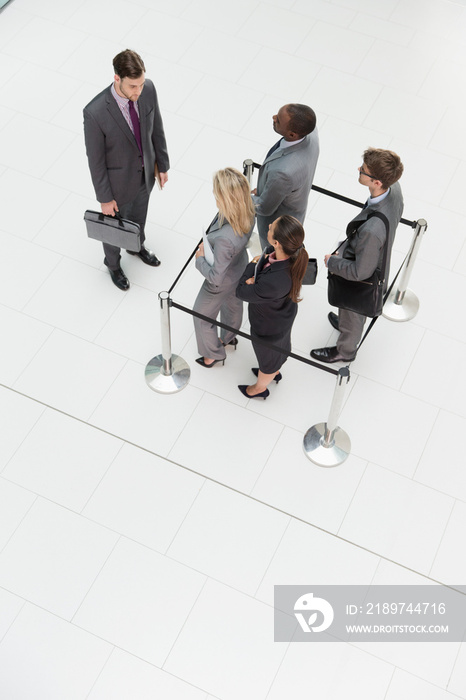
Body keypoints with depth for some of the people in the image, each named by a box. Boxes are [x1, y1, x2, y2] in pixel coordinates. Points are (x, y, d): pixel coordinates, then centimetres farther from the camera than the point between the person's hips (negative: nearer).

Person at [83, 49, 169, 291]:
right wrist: (104, 198, -14)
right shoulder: (95, 112, -37)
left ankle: (136, 245, 65)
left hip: (145, 172, 5)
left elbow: (156, 128, -3)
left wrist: (162, 164, 7)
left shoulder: (148, 89, -22)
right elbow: (95, 159, -23)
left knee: (138, 215, 32)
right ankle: (113, 264, 54)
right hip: (118, 180, -4)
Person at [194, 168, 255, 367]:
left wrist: (200, 260, -19)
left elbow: (216, 278, -35)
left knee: (202, 315, 23)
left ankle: (213, 354, 50)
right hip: (239, 265, 7)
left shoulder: (225, 239, -48)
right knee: (233, 302, 35)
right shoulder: (248, 212, -26)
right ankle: (229, 337, 66)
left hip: (223, 282, -7)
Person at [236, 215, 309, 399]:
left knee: (267, 356, 27)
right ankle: (275, 372, 70)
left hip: (268, 327, -6)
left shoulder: (273, 283, -49)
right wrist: (257, 274, -27)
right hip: (284, 315, 6)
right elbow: (266, 255, -8)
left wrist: (252, 265, -16)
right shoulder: (296, 249, -29)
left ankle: (260, 388, 60)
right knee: (280, 345, 37)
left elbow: (242, 292, -29)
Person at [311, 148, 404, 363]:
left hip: (361, 281, -7)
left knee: (351, 315, 25)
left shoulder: (371, 229, -48)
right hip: (378, 263, 7)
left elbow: (360, 271, -34)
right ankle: (351, 326, 69)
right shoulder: (394, 189, -24)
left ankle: (345, 351, 56)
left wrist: (332, 261, -16)